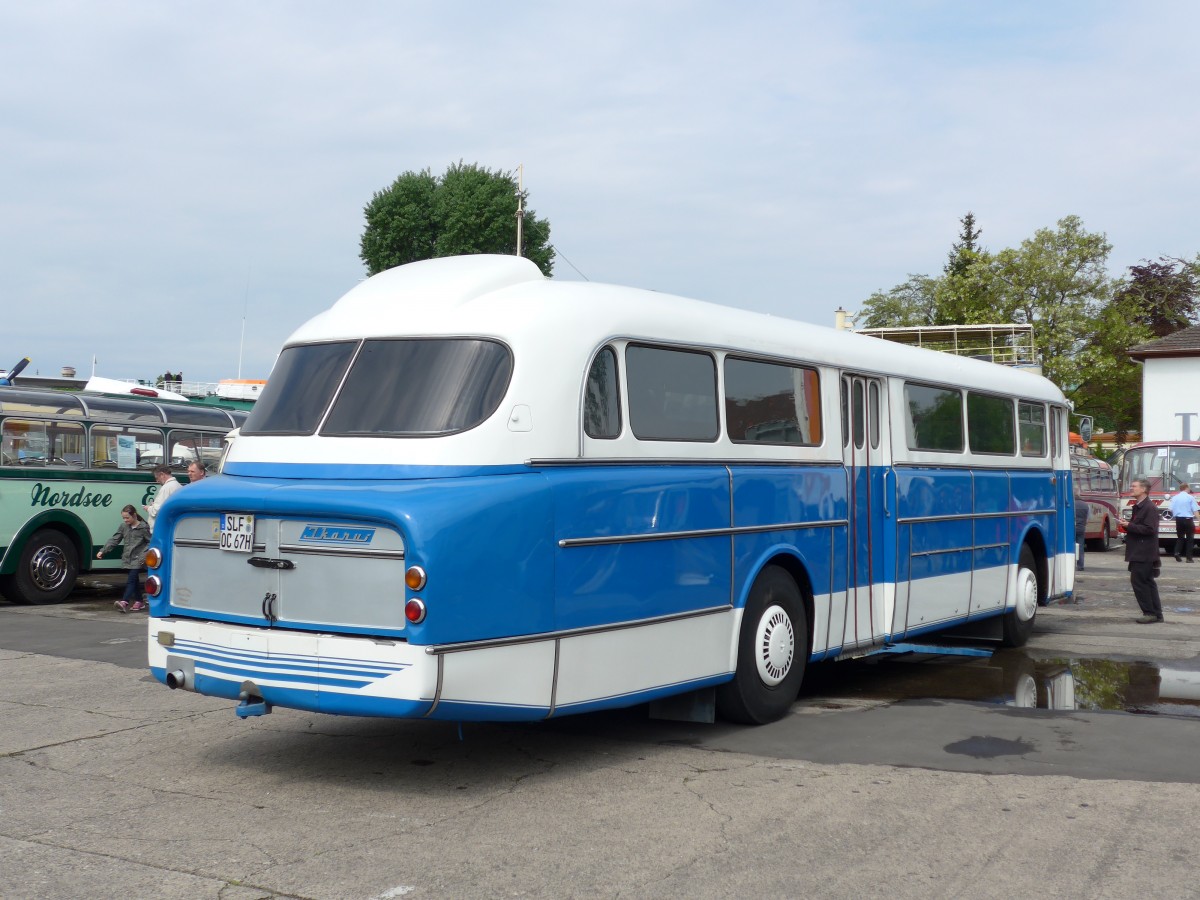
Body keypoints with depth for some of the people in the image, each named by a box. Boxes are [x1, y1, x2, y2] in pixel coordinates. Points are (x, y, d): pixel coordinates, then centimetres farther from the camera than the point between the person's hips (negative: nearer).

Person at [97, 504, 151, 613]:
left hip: (137, 560, -6)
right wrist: (103, 551, 1)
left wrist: (145, 555, -17)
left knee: (131, 580, -16)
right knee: (135, 581, 13)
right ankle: (139, 602, 22)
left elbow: (150, 542, -6)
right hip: (127, 559, 6)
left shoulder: (143, 527, -8)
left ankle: (124, 602, -28)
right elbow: (114, 539, 8)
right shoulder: (124, 526, 8)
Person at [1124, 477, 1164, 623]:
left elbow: (1149, 529, -22)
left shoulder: (1150, 508, -14)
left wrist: (1129, 526, -18)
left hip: (1144, 553, -10)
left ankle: (1150, 613, -4)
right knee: (1147, 582, 12)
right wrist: (1128, 527, 7)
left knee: (1138, 580, -9)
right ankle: (1156, 613, 16)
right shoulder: (1138, 507, 16)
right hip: (1139, 552, 10)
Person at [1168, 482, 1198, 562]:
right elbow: (1195, 510, -11)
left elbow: (1171, 510, 4)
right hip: (1188, 519, -3)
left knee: (1180, 537, 17)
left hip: (1178, 520, 3)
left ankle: (1177, 552, -3)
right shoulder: (1190, 497, -7)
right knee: (1190, 538, 6)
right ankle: (1189, 557, 4)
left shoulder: (1174, 498, 3)